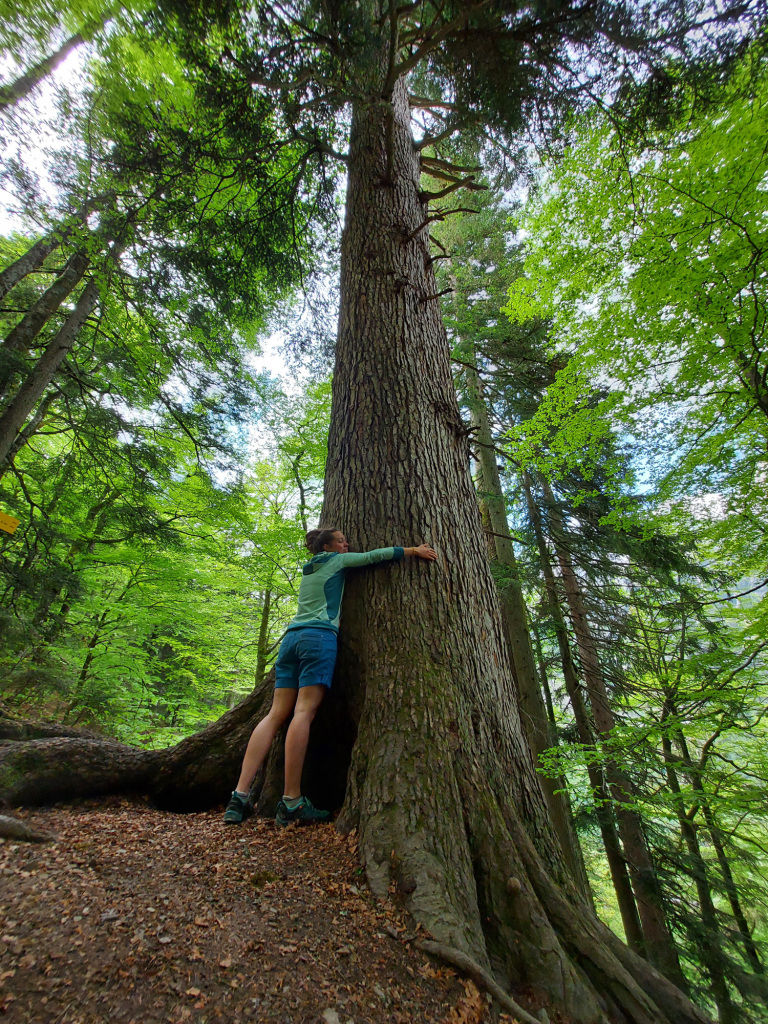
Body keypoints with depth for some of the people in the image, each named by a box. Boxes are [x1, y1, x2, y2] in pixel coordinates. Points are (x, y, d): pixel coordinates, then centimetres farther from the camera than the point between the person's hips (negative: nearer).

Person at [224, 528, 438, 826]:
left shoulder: (308, 569, 28)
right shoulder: (336, 561, 9)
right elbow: (373, 556, 5)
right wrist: (414, 550, 10)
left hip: (291, 637, 7)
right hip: (319, 636, -7)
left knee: (277, 713, 1)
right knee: (305, 711, -12)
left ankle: (240, 796, -3)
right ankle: (292, 802, -11)